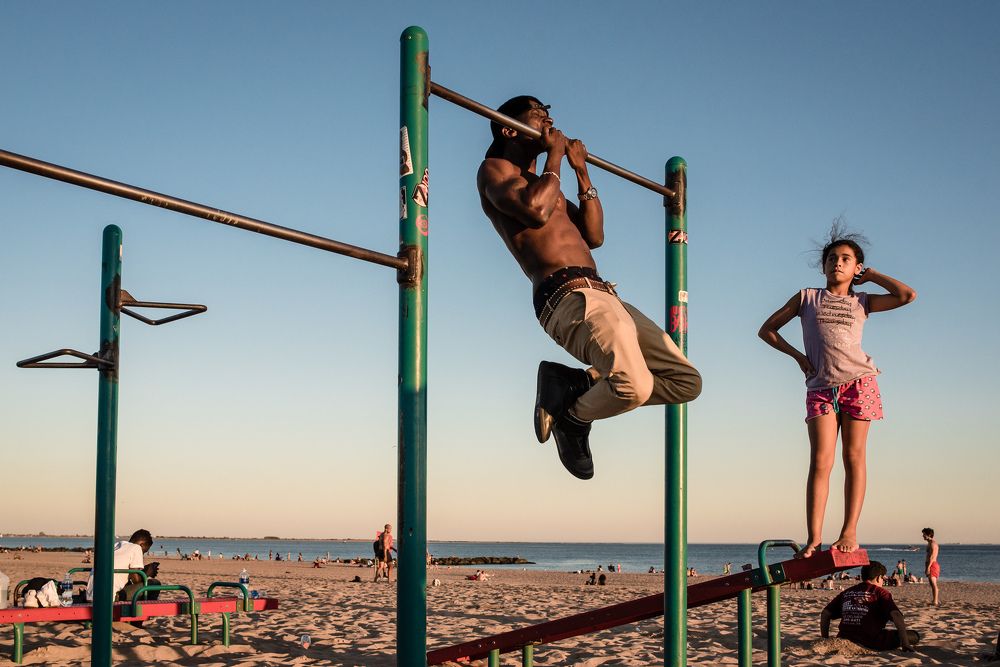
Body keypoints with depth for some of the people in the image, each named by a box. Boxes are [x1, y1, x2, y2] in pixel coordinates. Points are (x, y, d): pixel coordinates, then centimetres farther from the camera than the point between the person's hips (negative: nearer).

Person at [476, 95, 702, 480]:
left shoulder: (544, 184, 32)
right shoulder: (495, 170, 7)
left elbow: (594, 237, 27)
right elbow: (535, 211, -14)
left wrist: (581, 172, 24)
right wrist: (554, 156, 1)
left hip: (604, 294, 9)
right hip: (565, 294, -9)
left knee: (686, 382, 6)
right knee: (634, 386, -31)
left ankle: (573, 383, 10)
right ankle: (574, 417, 1)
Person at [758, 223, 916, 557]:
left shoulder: (862, 302, 14)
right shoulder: (807, 298, 14)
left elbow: (907, 295, 3)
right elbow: (767, 330, 16)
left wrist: (870, 275, 11)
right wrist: (797, 355, 5)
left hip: (858, 381, 1)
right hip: (820, 386, 0)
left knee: (854, 457, -1)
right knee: (821, 461, -9)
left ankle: (850, 532, 2)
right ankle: (813, 538, -12)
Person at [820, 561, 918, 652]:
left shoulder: (846, 593, 17)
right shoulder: (880, 593, 3)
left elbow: (825, 614, 16)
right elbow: (896, 615, -11)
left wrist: (825, 640, 23)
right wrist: (905, 644, -12)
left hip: (845, 640, 5)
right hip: (872, 642, -5)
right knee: (914, 636, 2)